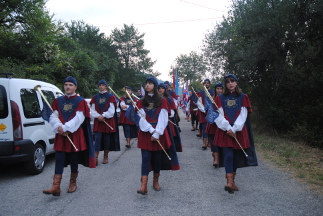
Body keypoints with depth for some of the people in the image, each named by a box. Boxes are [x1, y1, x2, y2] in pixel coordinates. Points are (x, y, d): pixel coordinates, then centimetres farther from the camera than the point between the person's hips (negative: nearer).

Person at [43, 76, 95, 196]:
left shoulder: (80, 102, -1)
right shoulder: (58, 101, 9)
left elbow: (78, 118, -12)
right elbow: (53, 116, 3)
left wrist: (65, 128, -19)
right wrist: (58, 127, -16)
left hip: (75, 135, -2)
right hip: (60, 135, 3)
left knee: (74, 160, 7)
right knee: (59, 159, -3)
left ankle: (73, 183, 24)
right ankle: (56, 186, -5)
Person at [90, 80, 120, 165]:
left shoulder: (111, 97, 3)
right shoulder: (95, 97, 10)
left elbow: (111, 110, -4)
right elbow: (92, 110, 4)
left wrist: (103, 116, -14)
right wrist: (98, 116, -14)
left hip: (108, 121, -1)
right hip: (98, 121, 1)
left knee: (107, 139, 4)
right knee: (97, 138, -6)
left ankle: (106, 156, 17)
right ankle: (96, 158, -7)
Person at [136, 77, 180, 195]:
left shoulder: (162, 101, 3)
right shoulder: (141, 102, 8)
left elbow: (163, 119, -5)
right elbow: (141, 118, -2)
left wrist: (157, 133, -14)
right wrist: (151, 130, -16)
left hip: (159, 133, 0)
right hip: (145, 133, 0)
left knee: (158, 157, 4)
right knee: (146, 157, -7)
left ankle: (156, 181, 21)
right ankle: (144, 185, -11)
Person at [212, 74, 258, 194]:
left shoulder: (243, 97, 7)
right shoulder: (220, 98, 7)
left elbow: (243, 115, -2)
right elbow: (219, 115, -1)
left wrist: (234, 129, -13)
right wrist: (228, 128, -14)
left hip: (239, 131, 1)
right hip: (224, 131, -1)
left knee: (236, 155, 6)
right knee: (228, 155, -11)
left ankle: (232, 180, 20)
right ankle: (229, 182, -12)